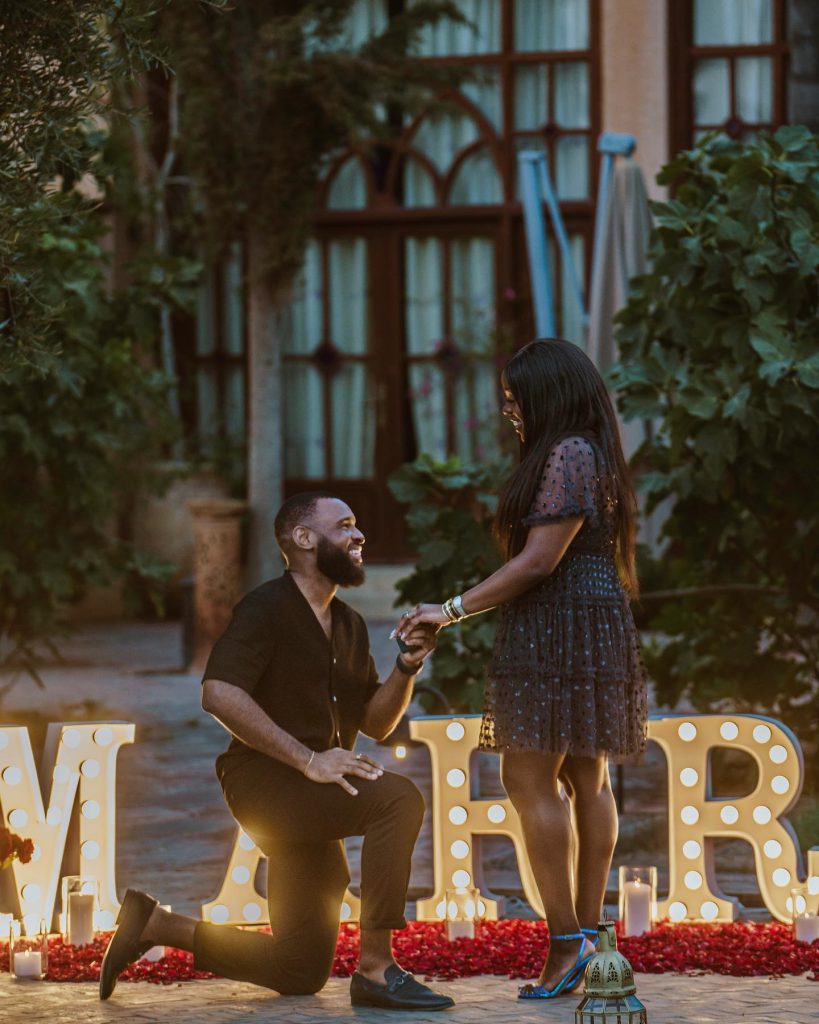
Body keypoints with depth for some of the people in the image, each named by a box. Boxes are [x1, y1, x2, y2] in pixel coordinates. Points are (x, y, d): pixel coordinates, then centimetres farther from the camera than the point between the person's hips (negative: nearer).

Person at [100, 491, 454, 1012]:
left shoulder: (350, 625, 17)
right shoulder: (268, 607, -9)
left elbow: (376, 722, 18)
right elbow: (219, 694, -22)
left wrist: (408, 666, -2)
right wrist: (309, 759, -26)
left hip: (312, 798, 9)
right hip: (264, 780, -9)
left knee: (300, 972, 10)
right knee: (399, 797, -31)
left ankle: (154, 924, 20)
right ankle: (377, 969, -31)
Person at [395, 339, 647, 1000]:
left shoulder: (567, 456, -14)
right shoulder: (590, 456, 18)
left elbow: (540, 560, -19)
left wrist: (454, 610, -16)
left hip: (559, 632, -11)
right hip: (594, 630, 11)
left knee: (530, 777, -11)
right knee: (586, 779, 9)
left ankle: (567, 940, -14)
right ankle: (587, 938, 11)